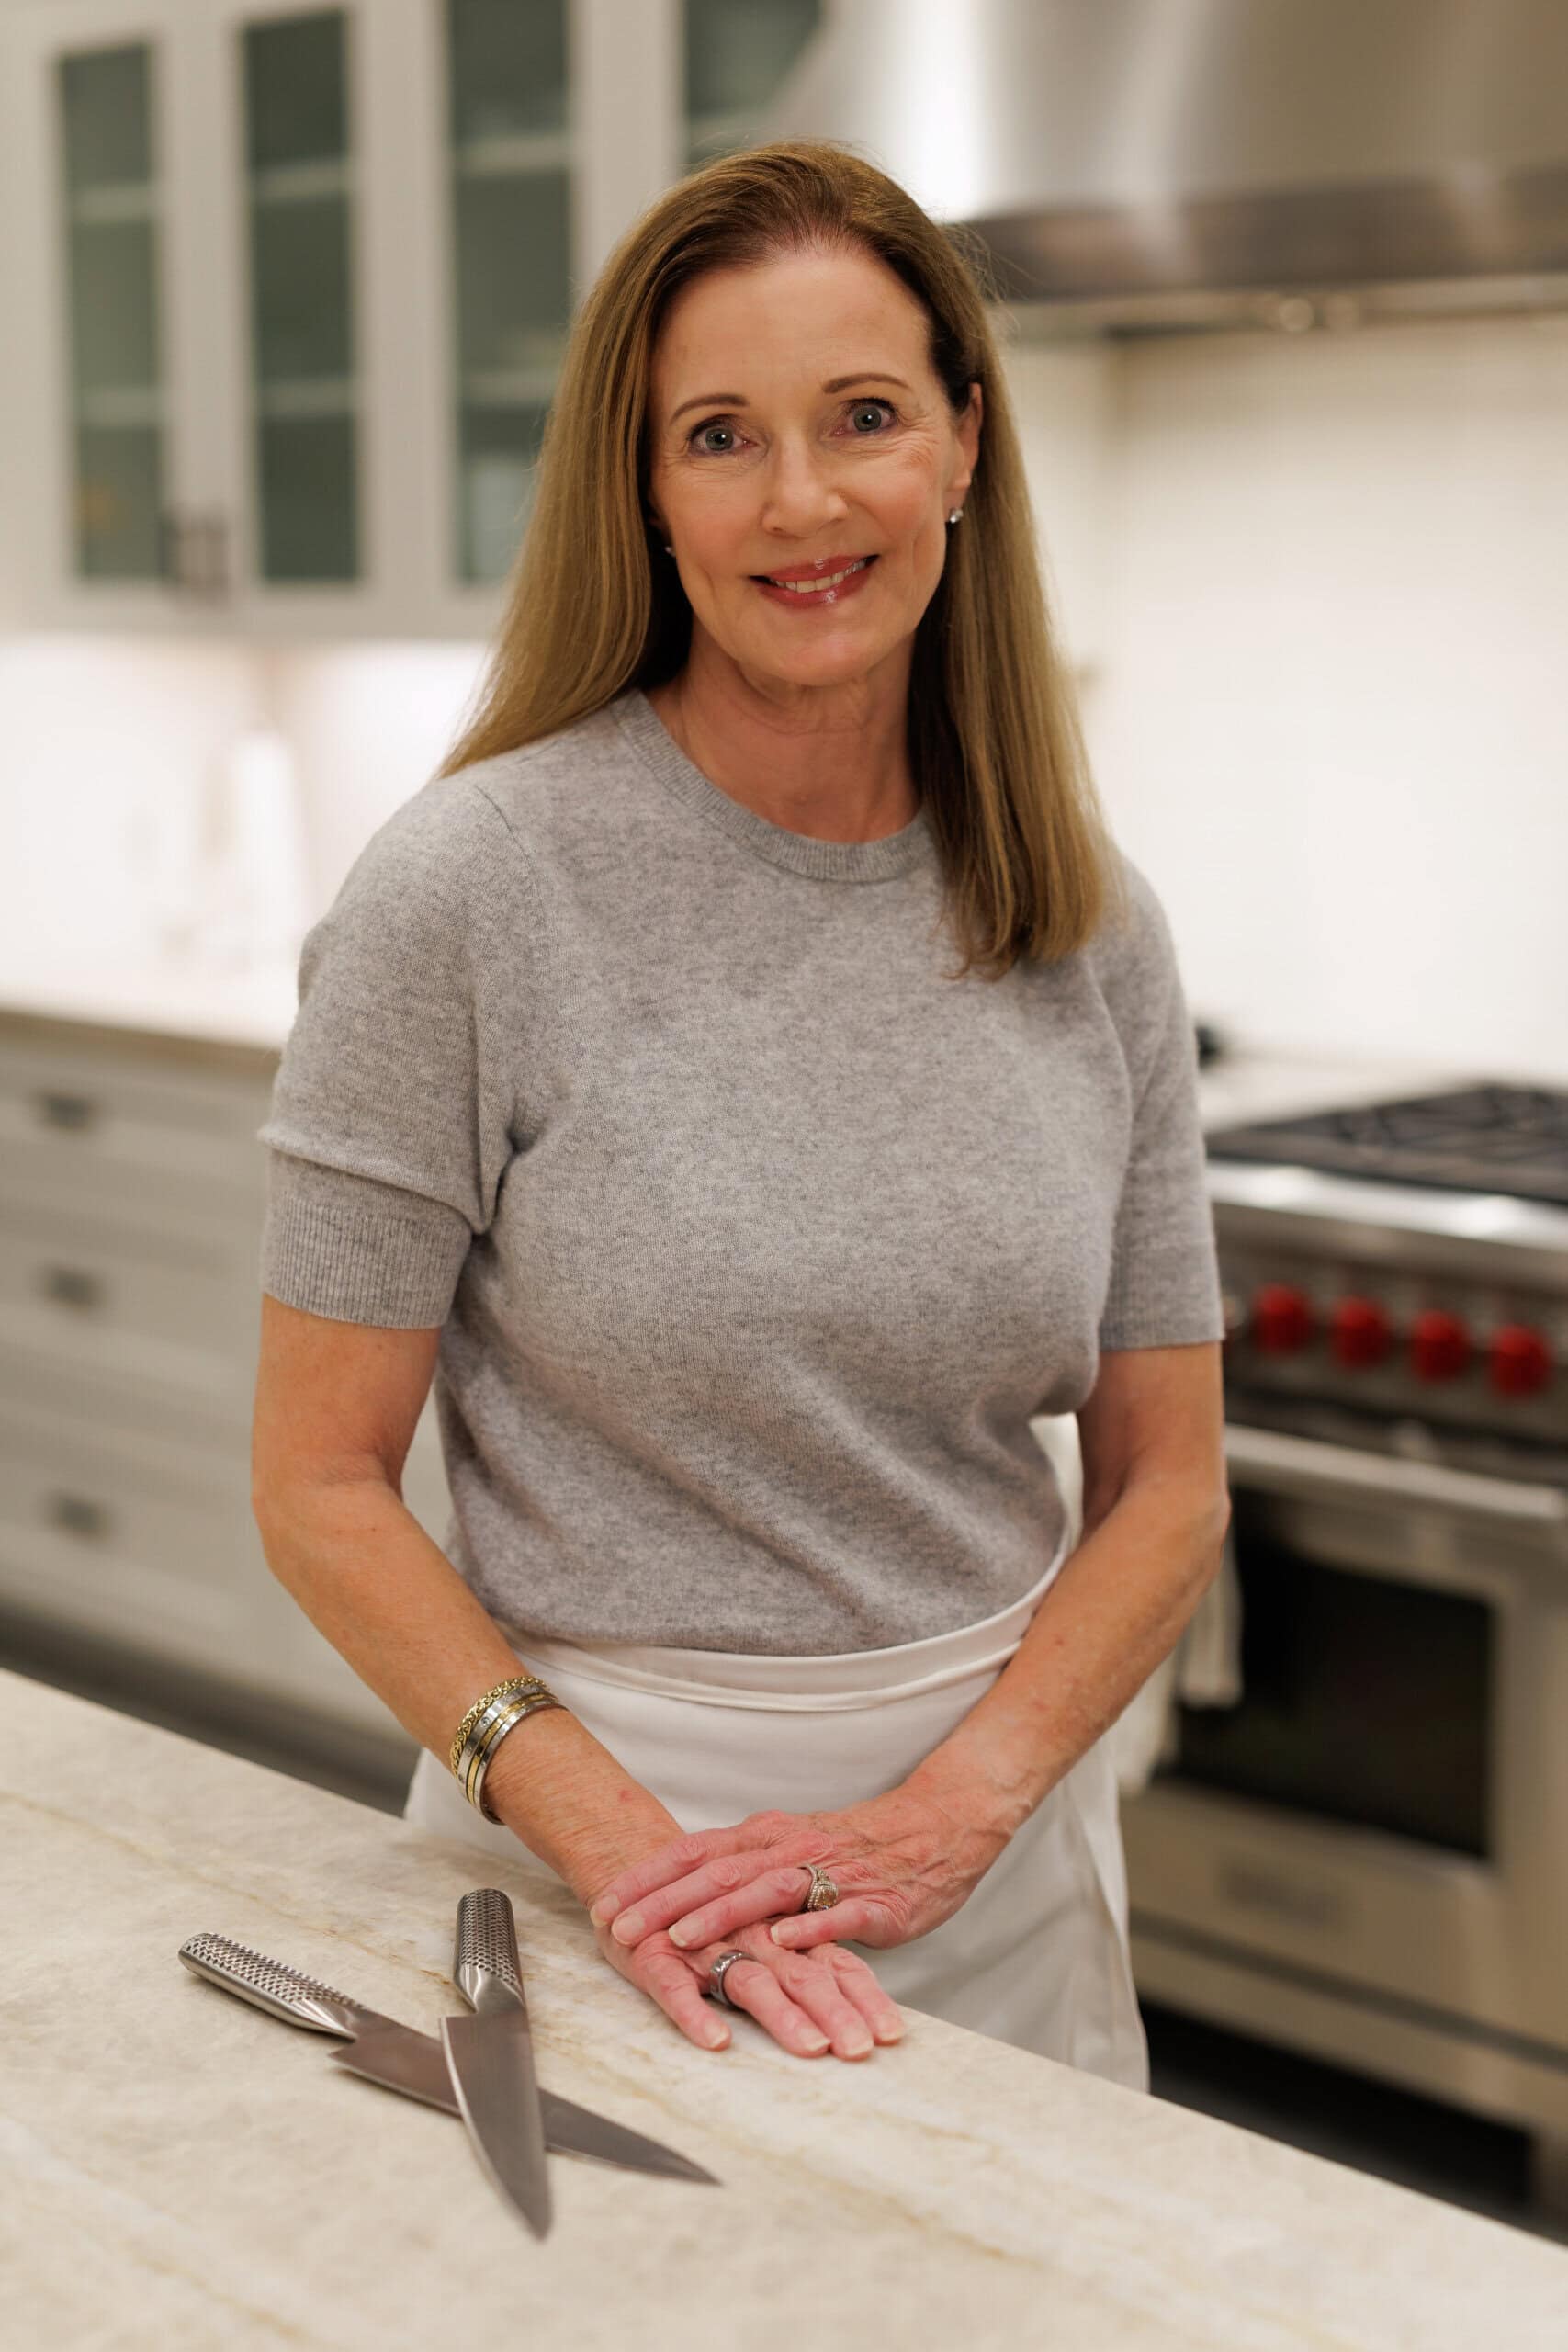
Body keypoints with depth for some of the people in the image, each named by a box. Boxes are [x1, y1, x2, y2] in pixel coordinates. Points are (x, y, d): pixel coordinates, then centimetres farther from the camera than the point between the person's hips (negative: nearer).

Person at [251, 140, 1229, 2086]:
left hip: (1004, 1835, 4)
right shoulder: (469, 891, -13)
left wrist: (947, 1812, -12)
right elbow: (321, 1486, -11)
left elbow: (1167, 1482, 2)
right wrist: (620, 1840, -19)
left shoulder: (1094, 928, -2)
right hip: (584, 1817, -3)